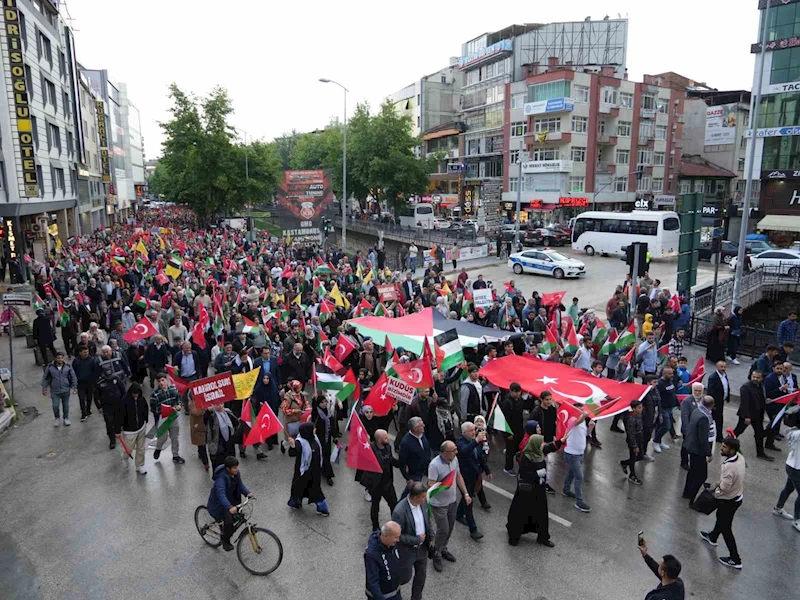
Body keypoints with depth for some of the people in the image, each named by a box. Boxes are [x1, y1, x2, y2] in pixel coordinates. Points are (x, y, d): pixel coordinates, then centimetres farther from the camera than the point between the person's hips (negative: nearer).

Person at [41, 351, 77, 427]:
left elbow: (73, 377, 1)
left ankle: (66, 419, 31)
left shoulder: (68, 367, -6)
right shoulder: (50, 367, -8)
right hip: (55, 391, -1)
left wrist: (75, 387, 0)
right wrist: (44, 388, 2)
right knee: (55, 406, -3)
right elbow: (45, 378, 2)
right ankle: (57, 418, 23)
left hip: (66, 391, 1)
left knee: (65, 405, 12)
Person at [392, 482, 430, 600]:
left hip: (422, 548, 6)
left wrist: (430, 537, -1)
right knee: (406, 577, 15)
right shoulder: (399, 511, -35)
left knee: (421, 576, 20)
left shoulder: (422, 502, -14)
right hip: (407, 551, -5)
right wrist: (417, 539, -21)